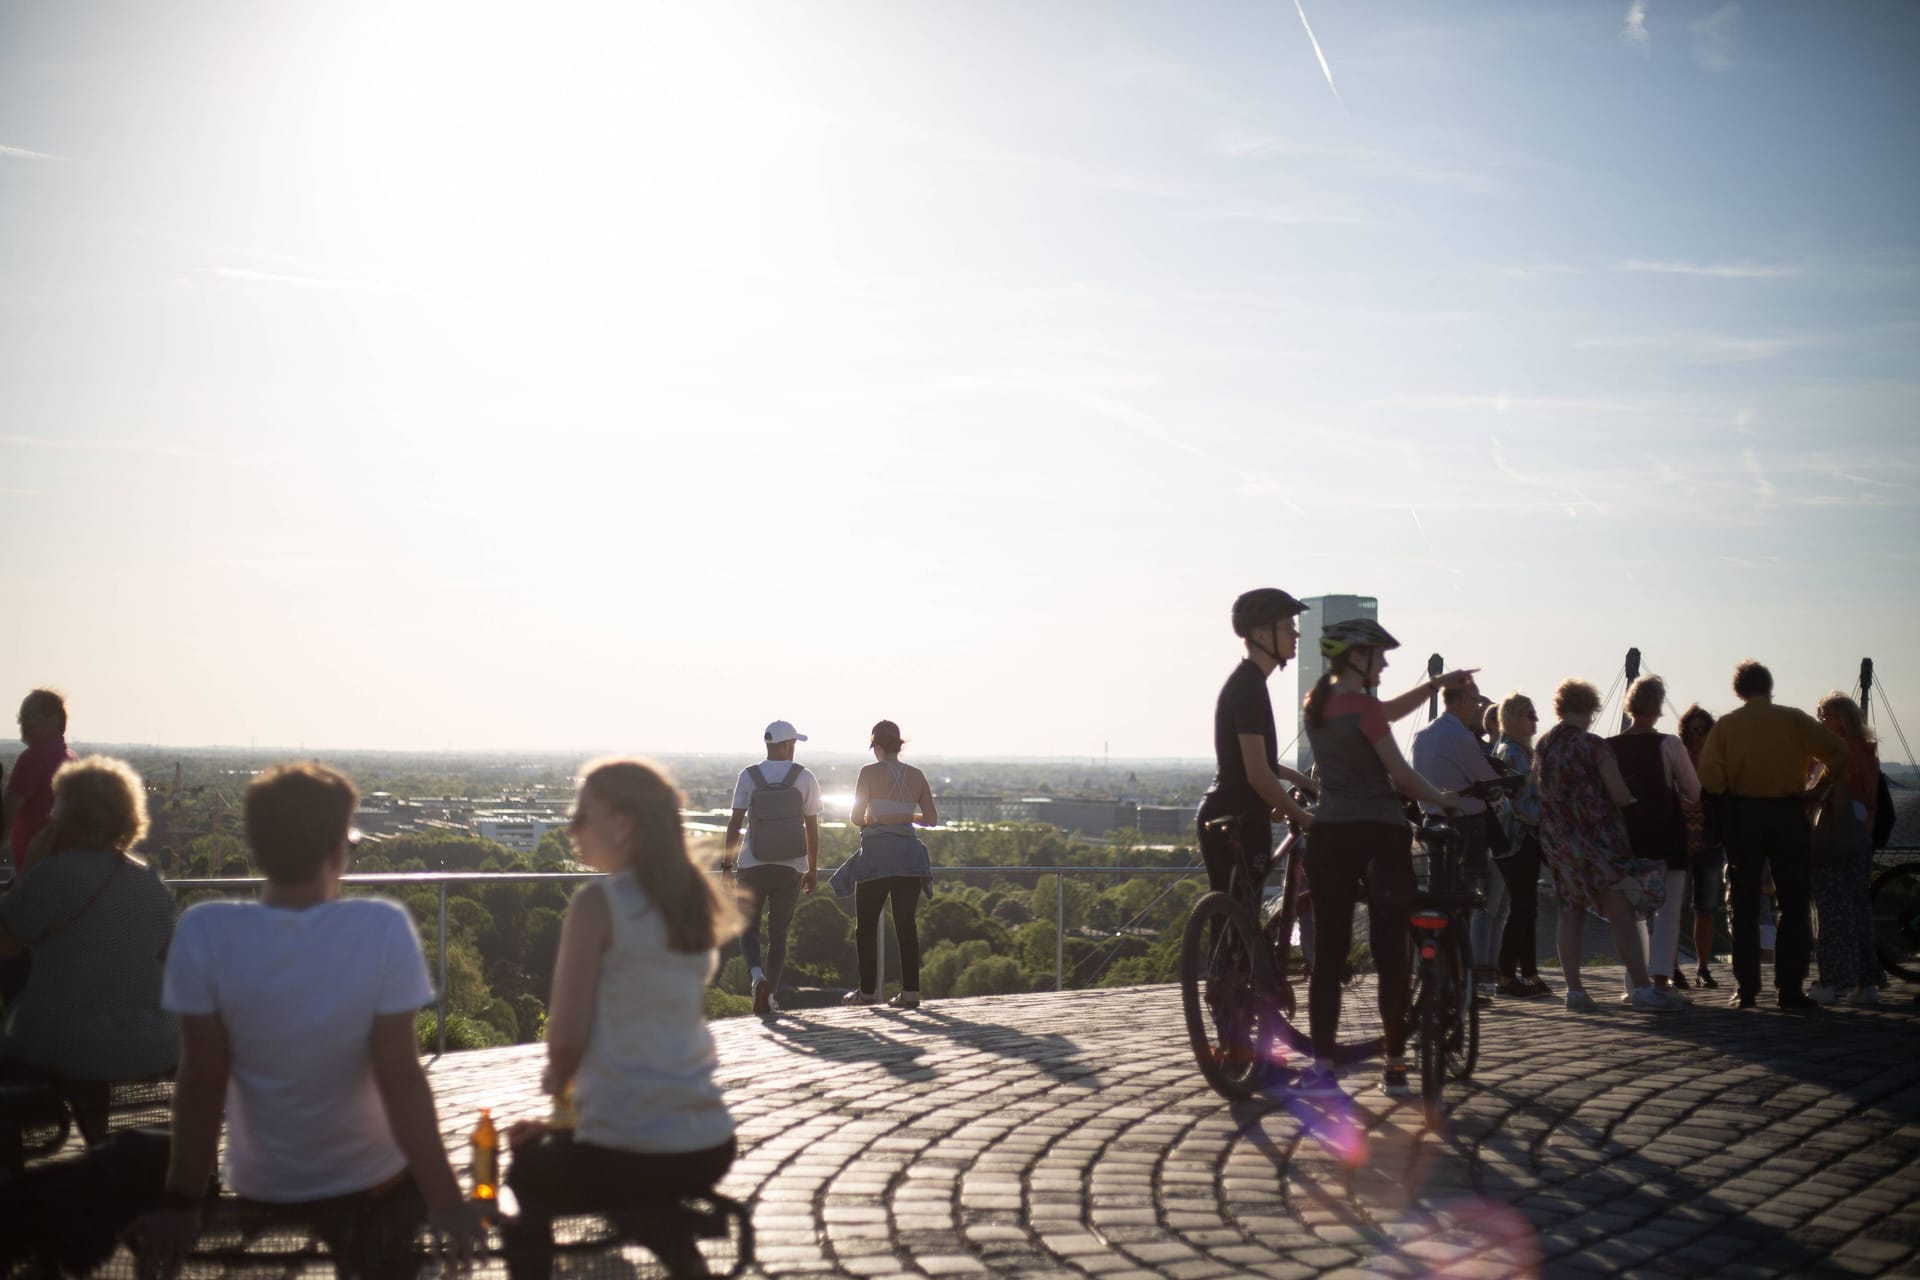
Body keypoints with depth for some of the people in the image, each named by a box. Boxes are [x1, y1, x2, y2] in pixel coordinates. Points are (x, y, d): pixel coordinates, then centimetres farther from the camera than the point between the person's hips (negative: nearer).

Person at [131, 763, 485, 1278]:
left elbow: (201, 1080, -15)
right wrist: (445, 1200, -15)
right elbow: (401, 1078, -21)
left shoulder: (204, 933, -19)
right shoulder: (384, 929, -22)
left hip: (259, 1188, 1)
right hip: (374, 1182, -1)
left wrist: (181, 1205, -6)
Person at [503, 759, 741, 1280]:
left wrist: (556, 1082, 10)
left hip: (628, 1153, -6)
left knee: (527, 1174, 26)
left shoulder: (598, 901, -13)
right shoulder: (695, 902, 8)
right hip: (710, 1147, 6)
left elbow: (566, 1038, -13)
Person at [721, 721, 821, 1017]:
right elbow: (812, 828, -1)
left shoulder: (748, 776, -3)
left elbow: (735, 823, -4)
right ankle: (769, 997, 9)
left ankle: (757, 974, -15)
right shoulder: (805, 778, -3)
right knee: (778, 933, 10)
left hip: (753, 866, 0)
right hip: (791, 868, 0)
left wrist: (728, 860, 5)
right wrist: (813, 869, 8)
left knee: (748, 927, 12)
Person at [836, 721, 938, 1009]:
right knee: (905, 924, 7)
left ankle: (868, 990, 10)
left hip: (877, 855, -4)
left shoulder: (870, 772, -5)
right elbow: (932, 819, 8)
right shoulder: (916, 776, 6)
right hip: (909, 854, 4)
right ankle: (910, 991, 3)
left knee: (866, 925, 8)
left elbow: (857, 817, -7)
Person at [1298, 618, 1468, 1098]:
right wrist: (1445, 801, 5)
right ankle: (1395, 1066, 8)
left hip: (1328, 835, 6)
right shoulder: (1364, 707, -11)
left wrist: (1437, 684, 19)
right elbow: (1401, 776, -10)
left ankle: (1321, 1067, 0)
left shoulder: (1316, 702, 10)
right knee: (1391, 953, 3)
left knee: (1327, 954, 4)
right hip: (1379, 834, -6)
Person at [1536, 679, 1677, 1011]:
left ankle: (1574, 990, 6)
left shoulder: (1542, 747, 6)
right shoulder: (1593, 746, -12)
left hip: (1556, 840, 6)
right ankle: (1641, 988, -5)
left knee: (1570, 913, 8)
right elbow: (1620, 796, -14)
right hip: (1596, 839, -6)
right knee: (1622, 915, -3)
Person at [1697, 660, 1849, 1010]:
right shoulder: (1794, 719, 1)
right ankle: (1790, 989, 1)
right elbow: (1837, 751, -8)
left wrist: (1732, 795, 8)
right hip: (1788, 814, -1)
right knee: (1793, 907, 6)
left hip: (1742, 815, 1)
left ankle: (1746, 989, 4)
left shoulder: (1726, 724, 3)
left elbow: (1709, 777, -9)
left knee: (1745, 906, 8)